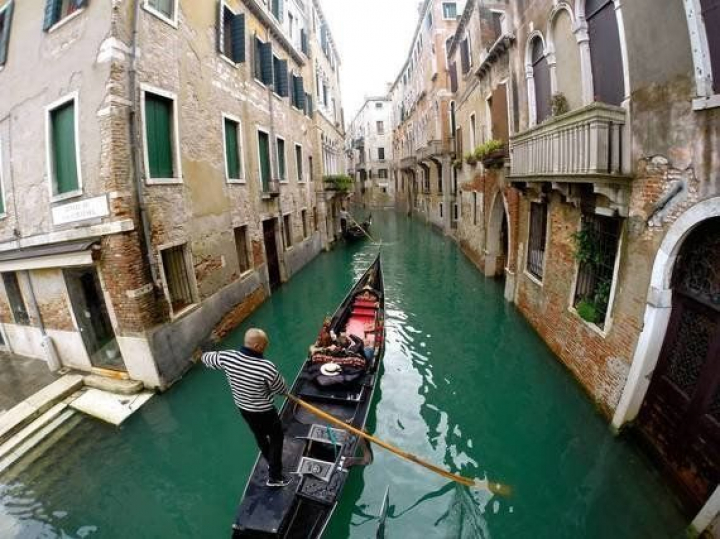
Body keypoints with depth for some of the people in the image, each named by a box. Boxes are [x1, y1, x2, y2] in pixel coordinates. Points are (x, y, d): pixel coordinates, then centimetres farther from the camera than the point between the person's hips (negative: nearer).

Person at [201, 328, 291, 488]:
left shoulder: (227, 357, -21)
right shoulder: (267, 367, -35)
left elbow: (206, 358, 0)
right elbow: (282, 390, -18)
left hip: (242, 408, 6)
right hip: (264, 412, -6)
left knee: (260, 436, 30)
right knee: (277, 438, 19)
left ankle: (271, 461, 54)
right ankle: (275, 477, 31)